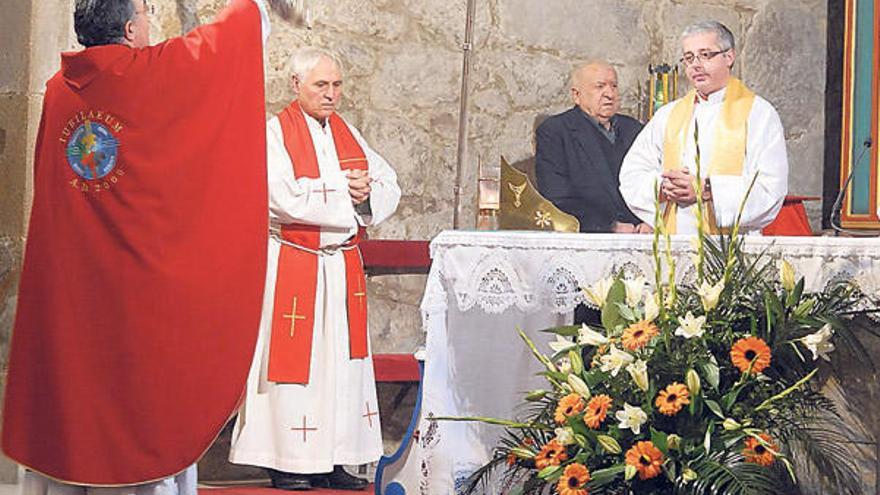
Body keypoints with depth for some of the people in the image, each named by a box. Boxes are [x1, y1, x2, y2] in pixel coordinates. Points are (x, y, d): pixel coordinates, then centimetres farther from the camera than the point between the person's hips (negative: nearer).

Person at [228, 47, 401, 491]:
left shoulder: (347, 134, 13)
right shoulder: (274, 133, -5)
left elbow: (390, 188, 10)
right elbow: (287, 198, -19)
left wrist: (367, 192, -12)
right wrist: (345, 189, -12)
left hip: (342, 266, 6)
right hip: (291, 267, -6)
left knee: (341, 362, 6)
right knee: (293, 361, -4)